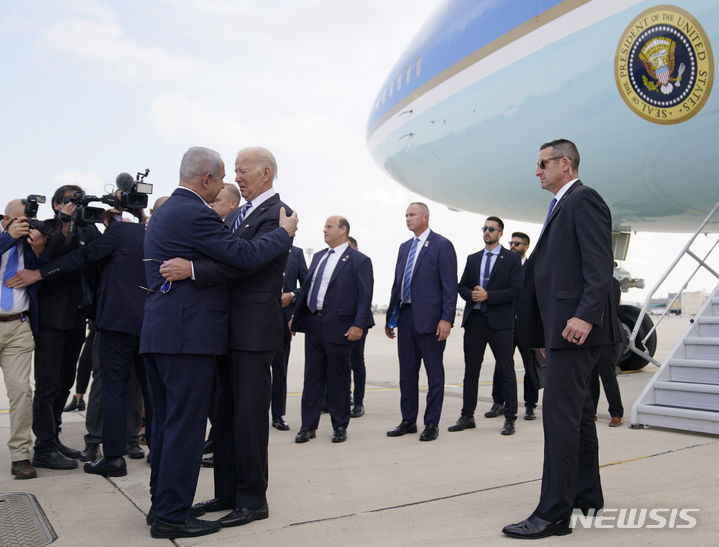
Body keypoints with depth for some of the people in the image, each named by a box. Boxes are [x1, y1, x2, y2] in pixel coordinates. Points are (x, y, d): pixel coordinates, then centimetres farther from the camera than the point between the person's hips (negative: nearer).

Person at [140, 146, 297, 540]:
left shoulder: (164, 212, 16)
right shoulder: (195, 214, -15)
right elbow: (246, 255, -17)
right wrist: (285, 232, -6)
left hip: (157, 332, 10)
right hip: (188, 334, -10)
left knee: (166, 423, 16)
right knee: (185, 426, -2)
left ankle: (161, 504, 26)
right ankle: (172, 515, 5)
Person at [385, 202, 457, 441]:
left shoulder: (442, 245, -5)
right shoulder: (404, 247, 16)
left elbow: (450, 285, -10)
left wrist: (446, 319, -17)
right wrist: (390, 316, 15)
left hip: (429, 318, -7)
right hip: (405, 316, 7)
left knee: (434, 373, 3)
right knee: (407, 372, 12)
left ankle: (431, 423, 12)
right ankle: (408, 421, 22)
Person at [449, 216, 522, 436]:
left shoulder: (512, 258, 1)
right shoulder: (473, 259, 15)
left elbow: (516, 290, -8)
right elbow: (462, 286, 14)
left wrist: (487, 296, -15)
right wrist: (472, 295, -8)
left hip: (500, 321, -4)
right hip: (474, 320, 4)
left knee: (506, 371, 1)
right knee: (471, 370, 8)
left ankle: (510, 418, 10)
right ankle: (467, 416, 16)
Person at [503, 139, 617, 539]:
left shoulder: (584, 200, -8)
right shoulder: (562, 206, 22)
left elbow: (600, 265, -18)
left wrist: (585, 315, -28)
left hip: (575, 326, -11)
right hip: (562, 327, 11)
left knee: (560, 412, -11)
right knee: (578, 412, 16)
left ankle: (554, 514, -6)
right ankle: (588, 496, 28)